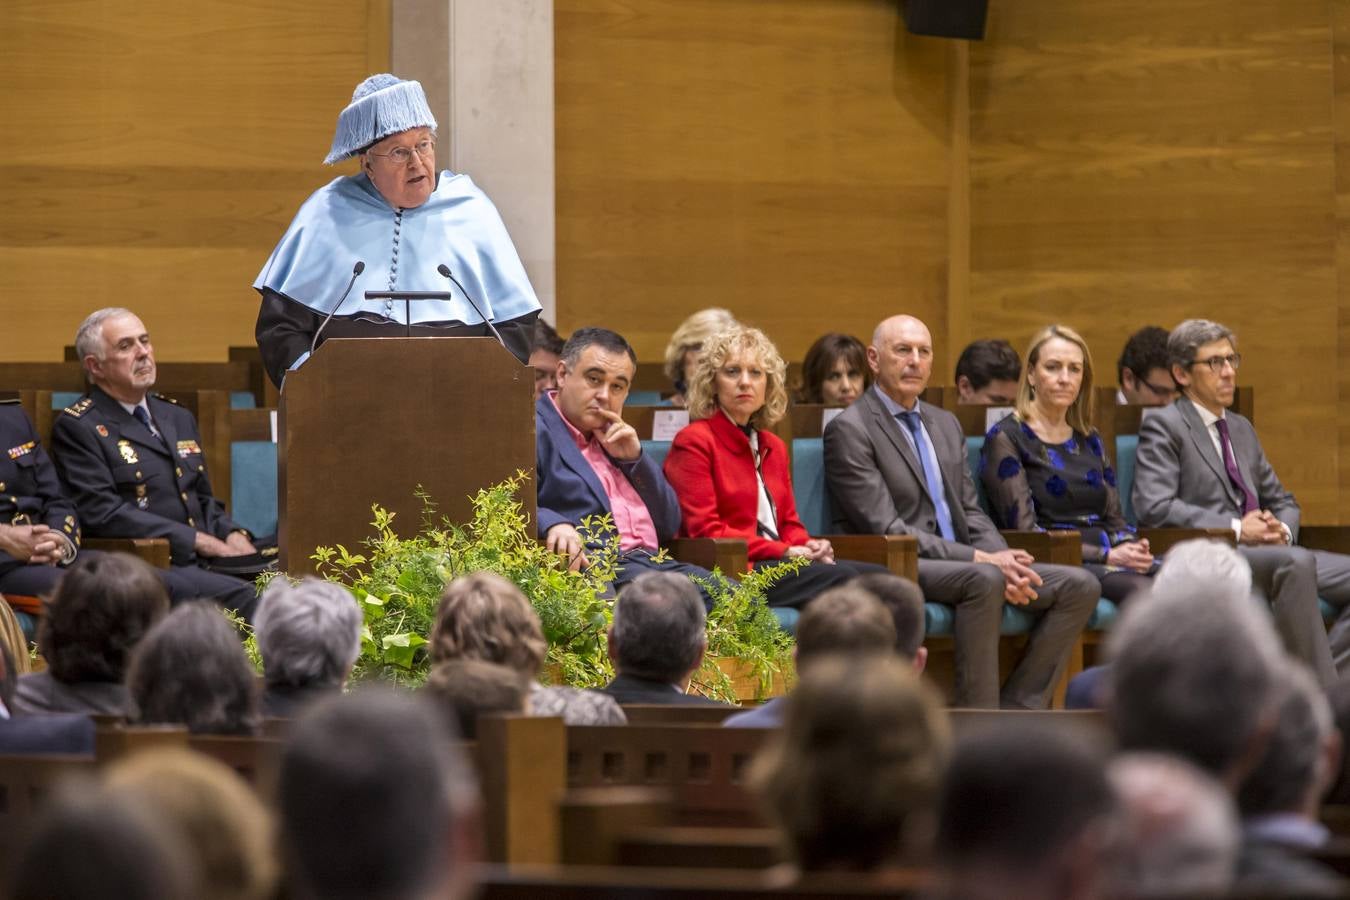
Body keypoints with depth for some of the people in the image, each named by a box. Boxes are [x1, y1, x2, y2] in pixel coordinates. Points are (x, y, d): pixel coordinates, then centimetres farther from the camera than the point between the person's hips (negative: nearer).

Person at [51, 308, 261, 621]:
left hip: (201, 564, 7)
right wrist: (202, 542, -12)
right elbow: (103, 513, -10)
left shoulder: (178, 418, 25)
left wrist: (232, 536, 4)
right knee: (241, 595, -32)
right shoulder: (76, 428, 1)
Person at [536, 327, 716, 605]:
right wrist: (552, 524, -34)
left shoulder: (614, 438, 26)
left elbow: (669, 526, 23)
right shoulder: (535, 430, 2)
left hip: (652, 561, 8)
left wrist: (634, 458, 10)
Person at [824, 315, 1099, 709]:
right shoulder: (849, 430, -6)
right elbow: (886, 529, -14)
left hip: (960, 563, 8)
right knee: (984, 580, -37)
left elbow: (971, 513, 18)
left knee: (1079, 586, -8)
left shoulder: (945, 424, 20)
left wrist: (1004, 560, -6)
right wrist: (980, 559, -19)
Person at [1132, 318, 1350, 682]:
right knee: (1296, 563, -35)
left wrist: (1282, 529, 3)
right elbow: (1154, 509, -14)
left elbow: (1282, 501, 30)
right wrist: (1235, 529, -17)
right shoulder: (1164, 427, 0)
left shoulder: (1242, 429, 26)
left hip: (1262, 554, 8)